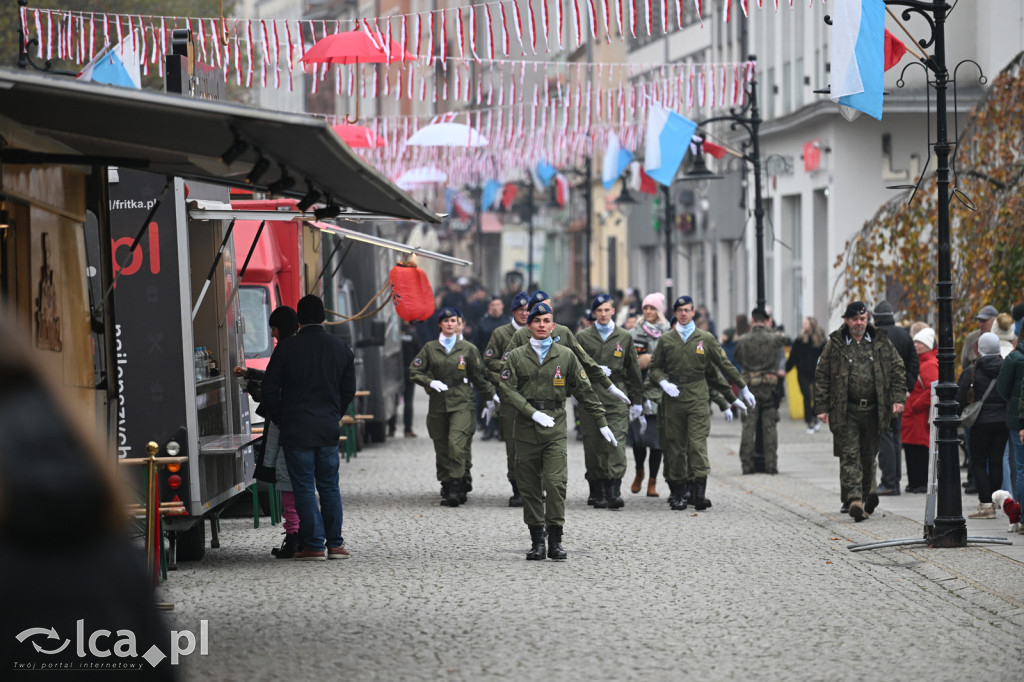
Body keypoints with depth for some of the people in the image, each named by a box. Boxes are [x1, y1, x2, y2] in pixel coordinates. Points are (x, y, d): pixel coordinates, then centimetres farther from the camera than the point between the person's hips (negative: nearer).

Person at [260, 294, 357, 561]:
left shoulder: (286, 348, -7)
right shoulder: (341, 348, 4)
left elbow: (270, 390, -4)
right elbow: (349, 390, 10)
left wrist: (279, 419, 10)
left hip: (296, 430, -3)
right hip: (329, 429, 3)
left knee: (304, 488, 1)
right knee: (329, 487, 12)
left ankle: (314, 545, -1)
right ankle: (335, 543, 11)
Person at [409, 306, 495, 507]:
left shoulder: (468, 349, 5)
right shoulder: (430, 348, 7)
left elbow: (479, 376, 14)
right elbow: (414, 371, 7)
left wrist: (491, 395, 15)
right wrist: (430, 382, -8)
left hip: (462, 402, -2)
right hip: (438, 402, 2)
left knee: (457, 443, -16)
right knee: (441, 447, 3)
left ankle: (457, 487, -16)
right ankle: (446, 487, 13)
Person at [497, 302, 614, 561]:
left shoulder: (566, 356, 8)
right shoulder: (515, 357, 6)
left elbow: (583, 390, 13)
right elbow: (507, 391, -2)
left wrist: (601, 423, 13)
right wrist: (533, 413, -14)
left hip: (555, 429, -1)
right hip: (526, 430, 1)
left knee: (555, 483, -13)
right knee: (530, 488, 3)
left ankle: (555, 541, -8)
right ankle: (537, 542, 11)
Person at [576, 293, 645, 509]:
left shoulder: (624, 337, 11)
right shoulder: (583, 337, 10)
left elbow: (633, 370, 14)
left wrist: (637, 401, 13)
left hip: (616, 397, -1)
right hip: (590, 397, 1)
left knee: (616, 443, -14)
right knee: (593, 446, -1)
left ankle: (615, 492, -19)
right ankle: (599, 494, 4)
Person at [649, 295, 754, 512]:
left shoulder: (706, 339, 6)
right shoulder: (666, 340, 9)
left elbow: (724, 365, 13)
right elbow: (655, 367, 14)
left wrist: (743, 389, 16)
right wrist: (663, 382, -7)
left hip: (698, 398, -2)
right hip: (673, 398, 2)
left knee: (698, 443, -11)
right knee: (675, 445, 2)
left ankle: (699, 492, -16)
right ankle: (679, 493, 8)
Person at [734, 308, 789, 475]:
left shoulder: (743, 341, -3)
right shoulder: (773, 339, -3)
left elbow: (738, 359, 9)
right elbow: (783, 339, 20)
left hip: (749, 387, 0)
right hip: (769, 386, 0)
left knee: (748, 427, 4)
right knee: (770, 427, 4)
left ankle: (746, 465, 2)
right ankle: (771, 465, 2)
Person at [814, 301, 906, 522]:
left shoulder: (881, 343, 7)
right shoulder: (835, 345, 2)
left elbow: (897, 370, 10)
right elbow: (822, 377, 3)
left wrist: (898, 399, -1)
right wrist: (822, 408, -2)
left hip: (873, 410, 2)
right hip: (846, 410, -2)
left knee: (868, 455, 12)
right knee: (849, 454, -10)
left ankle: (866, 494, 27)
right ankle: (854, 498, -18)